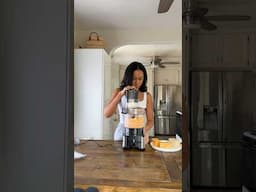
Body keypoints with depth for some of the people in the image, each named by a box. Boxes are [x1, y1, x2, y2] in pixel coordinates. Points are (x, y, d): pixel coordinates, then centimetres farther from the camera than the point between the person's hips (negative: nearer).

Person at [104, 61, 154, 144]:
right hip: (122, 134, -1)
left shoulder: (147, 96, -2)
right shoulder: (118, 92, -5)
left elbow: (150, 120, -1)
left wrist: (145, 131, -23)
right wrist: (120, 94, -25)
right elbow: (107, 114, -16)